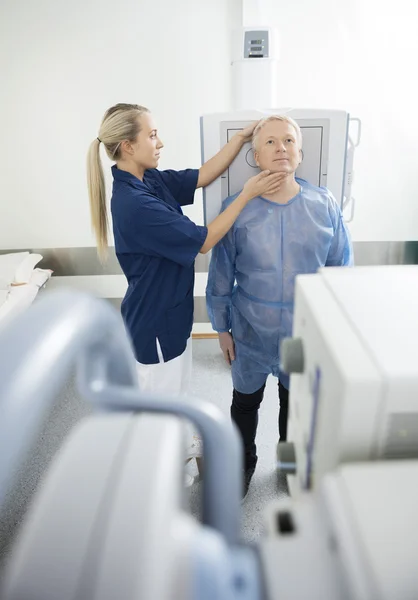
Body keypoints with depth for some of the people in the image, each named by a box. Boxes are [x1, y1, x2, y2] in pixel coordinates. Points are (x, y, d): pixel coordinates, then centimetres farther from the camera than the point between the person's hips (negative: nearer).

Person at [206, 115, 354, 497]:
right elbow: (220, 276, -5)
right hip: (251, 335, 0)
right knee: (246, 402, 21)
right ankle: (244, 463, 50)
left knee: (296, 402, 23)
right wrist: (222, 328, -1)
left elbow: (342, 270, -1)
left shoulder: (325, 206, -9)